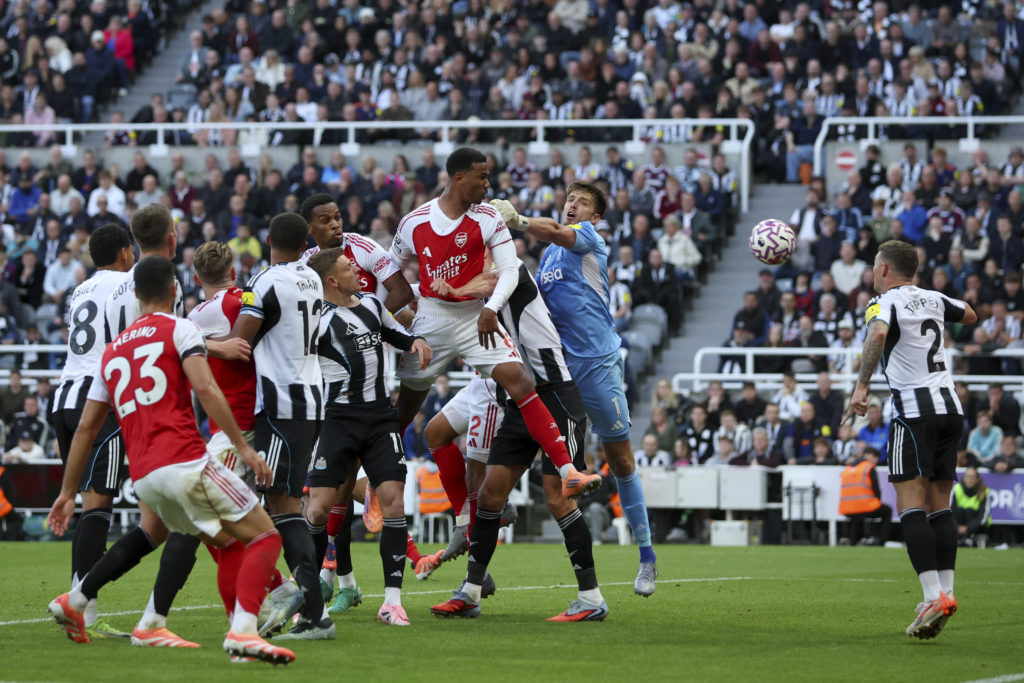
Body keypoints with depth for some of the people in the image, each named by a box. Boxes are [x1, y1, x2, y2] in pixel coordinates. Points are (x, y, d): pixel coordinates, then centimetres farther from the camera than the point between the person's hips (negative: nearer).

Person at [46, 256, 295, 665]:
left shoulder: (112, 351, 23)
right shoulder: (179, 329, 5)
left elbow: (86, 428, 23)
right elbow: (206, 389, -11)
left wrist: (67, 492, 28)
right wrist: (243, 446, -11)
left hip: (143, 476, 7)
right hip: (184, 461, -7)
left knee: (228, 544, 21)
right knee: (264, 537, -4)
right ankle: (242, 632, -27)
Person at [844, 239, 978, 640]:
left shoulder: (886, 302, -5)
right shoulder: (933, 299, 14)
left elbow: (878, 334, -29)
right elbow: (970, 316, 34)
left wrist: (862, 386, -31)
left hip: (915, 411, -7)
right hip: (950, 407, 7)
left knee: (911, 506, -8)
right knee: (939, 508, 10)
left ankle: (935, 595, -20)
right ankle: (945, 593, 4)